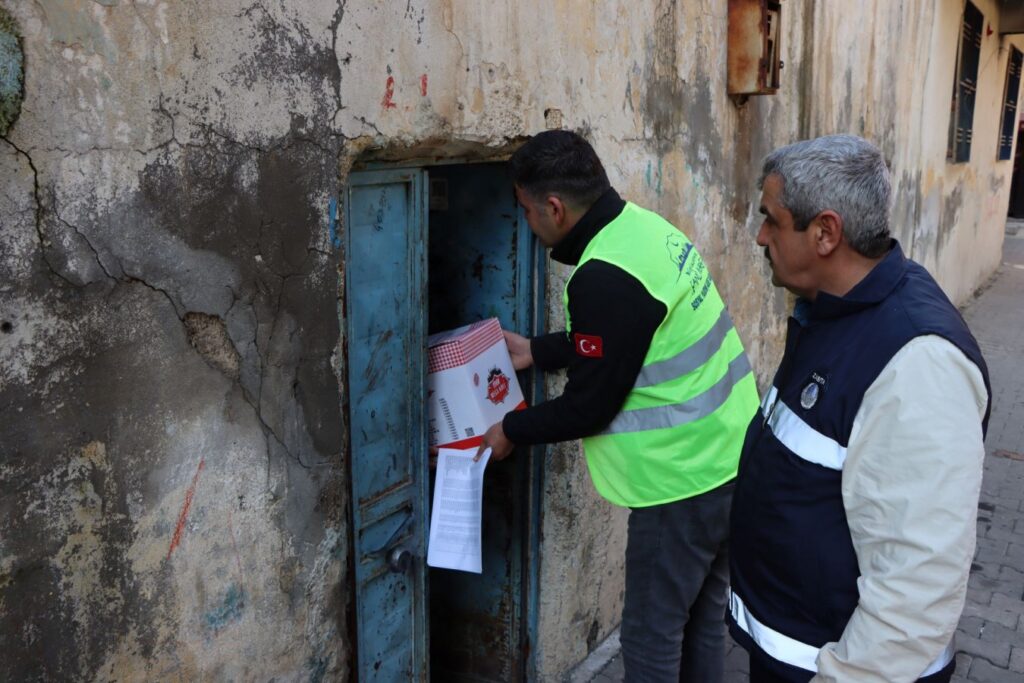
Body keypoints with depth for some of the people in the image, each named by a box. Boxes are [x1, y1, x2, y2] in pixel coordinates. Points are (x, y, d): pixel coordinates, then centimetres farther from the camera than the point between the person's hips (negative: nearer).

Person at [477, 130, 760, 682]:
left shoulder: (605, 276, -25)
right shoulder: (643, 226, 4)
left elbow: (588, 405, -18)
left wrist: (511, 431, -2)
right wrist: (534, 352, 21)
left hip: (683, 478, -9)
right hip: (727, 457, 9)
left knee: (651, 636, 8)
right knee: (703, 616, 22)